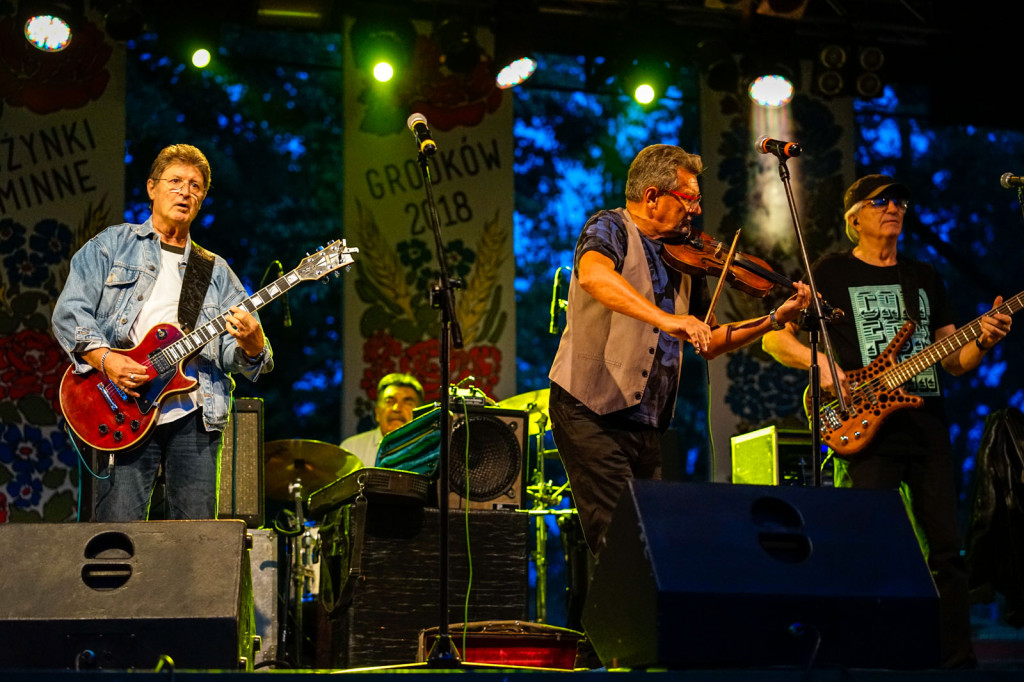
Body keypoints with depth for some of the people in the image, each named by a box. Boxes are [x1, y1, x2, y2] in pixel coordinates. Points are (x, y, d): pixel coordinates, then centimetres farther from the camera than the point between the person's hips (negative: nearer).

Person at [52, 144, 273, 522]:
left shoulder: (216, 272, 19)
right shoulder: (112, 245, 11)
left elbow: (232, 354, 11)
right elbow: (68, 312, 1)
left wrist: (249, 345, -13)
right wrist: (105, 359, -15)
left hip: (194, 417, 3)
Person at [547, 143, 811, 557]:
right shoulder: (611, 229, -5)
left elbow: (710, 343, 20)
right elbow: (593, 275, -30)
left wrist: (776, 319, 9)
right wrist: (667, 319, -39)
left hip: (646, 421, 7)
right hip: (592, 411, -7)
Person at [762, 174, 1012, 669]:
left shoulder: (924, 277, 20)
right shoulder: (831, 273, 5)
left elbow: (953, 361, 18)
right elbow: (774, 337, 1)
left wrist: (981, 342, -3)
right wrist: (818, 363, -15)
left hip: (927, 425, 5)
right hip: (866, 426, -4)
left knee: (945, 545, 2)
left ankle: (958, 659, 7)